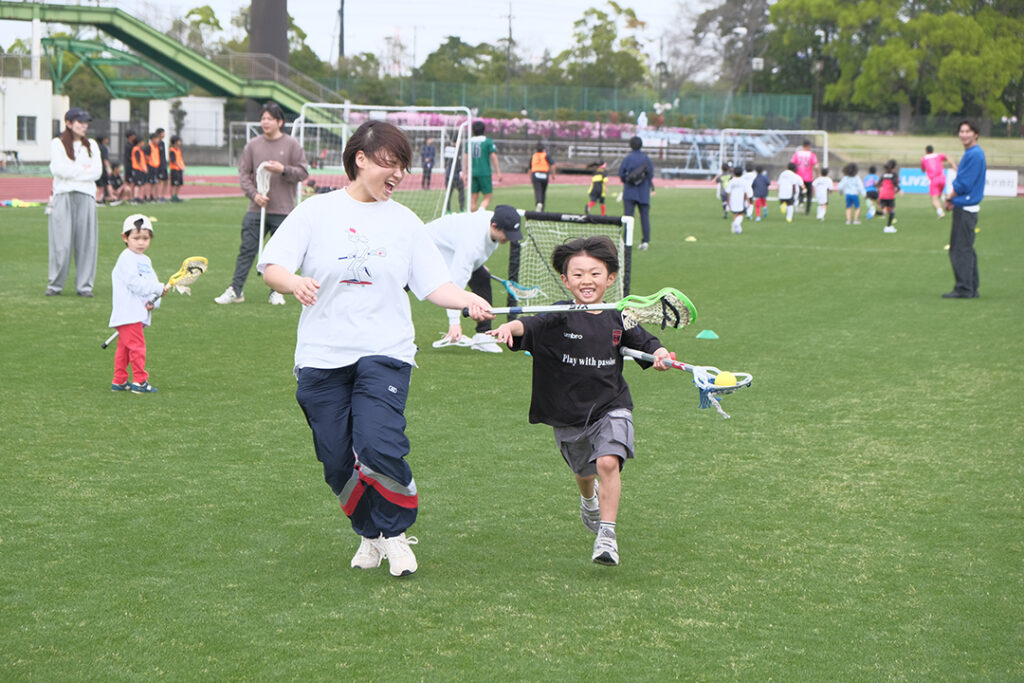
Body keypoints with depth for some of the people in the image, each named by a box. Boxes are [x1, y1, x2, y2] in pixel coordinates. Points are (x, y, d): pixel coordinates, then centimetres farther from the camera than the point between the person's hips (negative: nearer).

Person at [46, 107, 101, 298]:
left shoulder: (91, 145, 15)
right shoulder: (57, 144, 5)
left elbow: (97, 172, 2)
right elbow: (59, 169, -11)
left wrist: (72, 170, -5)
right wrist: (84, 169, -4)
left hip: (86, 196, 3)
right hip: (63, 196, -3)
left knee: (86, 241, 0)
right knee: (61, 242, -5)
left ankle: (84, 285, 7)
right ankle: (55, 284, 5)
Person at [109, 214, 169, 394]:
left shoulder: (145, 260, 20)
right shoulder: (126, 259, -9)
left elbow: (152, 283, 16)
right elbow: (135, 283, -20)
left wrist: (154, 301, -4)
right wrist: (159, 288, -18)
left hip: (139, 314, 9)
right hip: (128, 314, -9)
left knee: (124, 348, 14)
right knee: (137, 346, -10)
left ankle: (119, 381, 19)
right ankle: (140, 381, -7)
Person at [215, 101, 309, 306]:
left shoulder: (292, 145, 1)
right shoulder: (253, 145, 7)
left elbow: (303, 172, 0)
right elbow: (243, 172, 7)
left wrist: (283, 170, -17)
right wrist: (254, 194, -8)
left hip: (283, 211, -1)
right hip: (256, 210, 2)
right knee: (247, 250, 0)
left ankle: (276, 291, 16)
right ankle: (235, 290, 3)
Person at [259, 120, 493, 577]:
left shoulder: (404, 222, 9)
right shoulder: (317, 211, 3)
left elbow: (434, 285, 7)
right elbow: (271, 268, -2)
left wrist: (469, 300, -13)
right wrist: (295, 283, -24)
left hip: (385, 353, 0)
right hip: (322, 355, 0)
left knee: (379, 449, -19)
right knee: (337, 462, 2)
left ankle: (396, 534, 4)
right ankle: (370, 535, 26)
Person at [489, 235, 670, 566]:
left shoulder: (618, 319, -4)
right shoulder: (559, 319, -13)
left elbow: (645, 342, 11)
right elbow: (529, 326, -31)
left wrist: (660, 353, -11)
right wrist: (511, 327, -54)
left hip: (611, 407, -1)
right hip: (568, 416, 1)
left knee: (608, 463, -24)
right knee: (584, 471, 22)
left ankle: (607, 534, -17)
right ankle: (589, 499, 58)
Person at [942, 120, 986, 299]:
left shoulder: (974, 155, -16)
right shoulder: (971, 154, 15)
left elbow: (963, 184, -18)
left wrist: (950, 199, -5)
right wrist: (952, 199, 5)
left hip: (966, 209, -10)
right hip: (967, 207, 10)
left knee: (961, 249, -8)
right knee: (966, 250, 14)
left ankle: (963, 289, -6)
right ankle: (971, 289, 20)